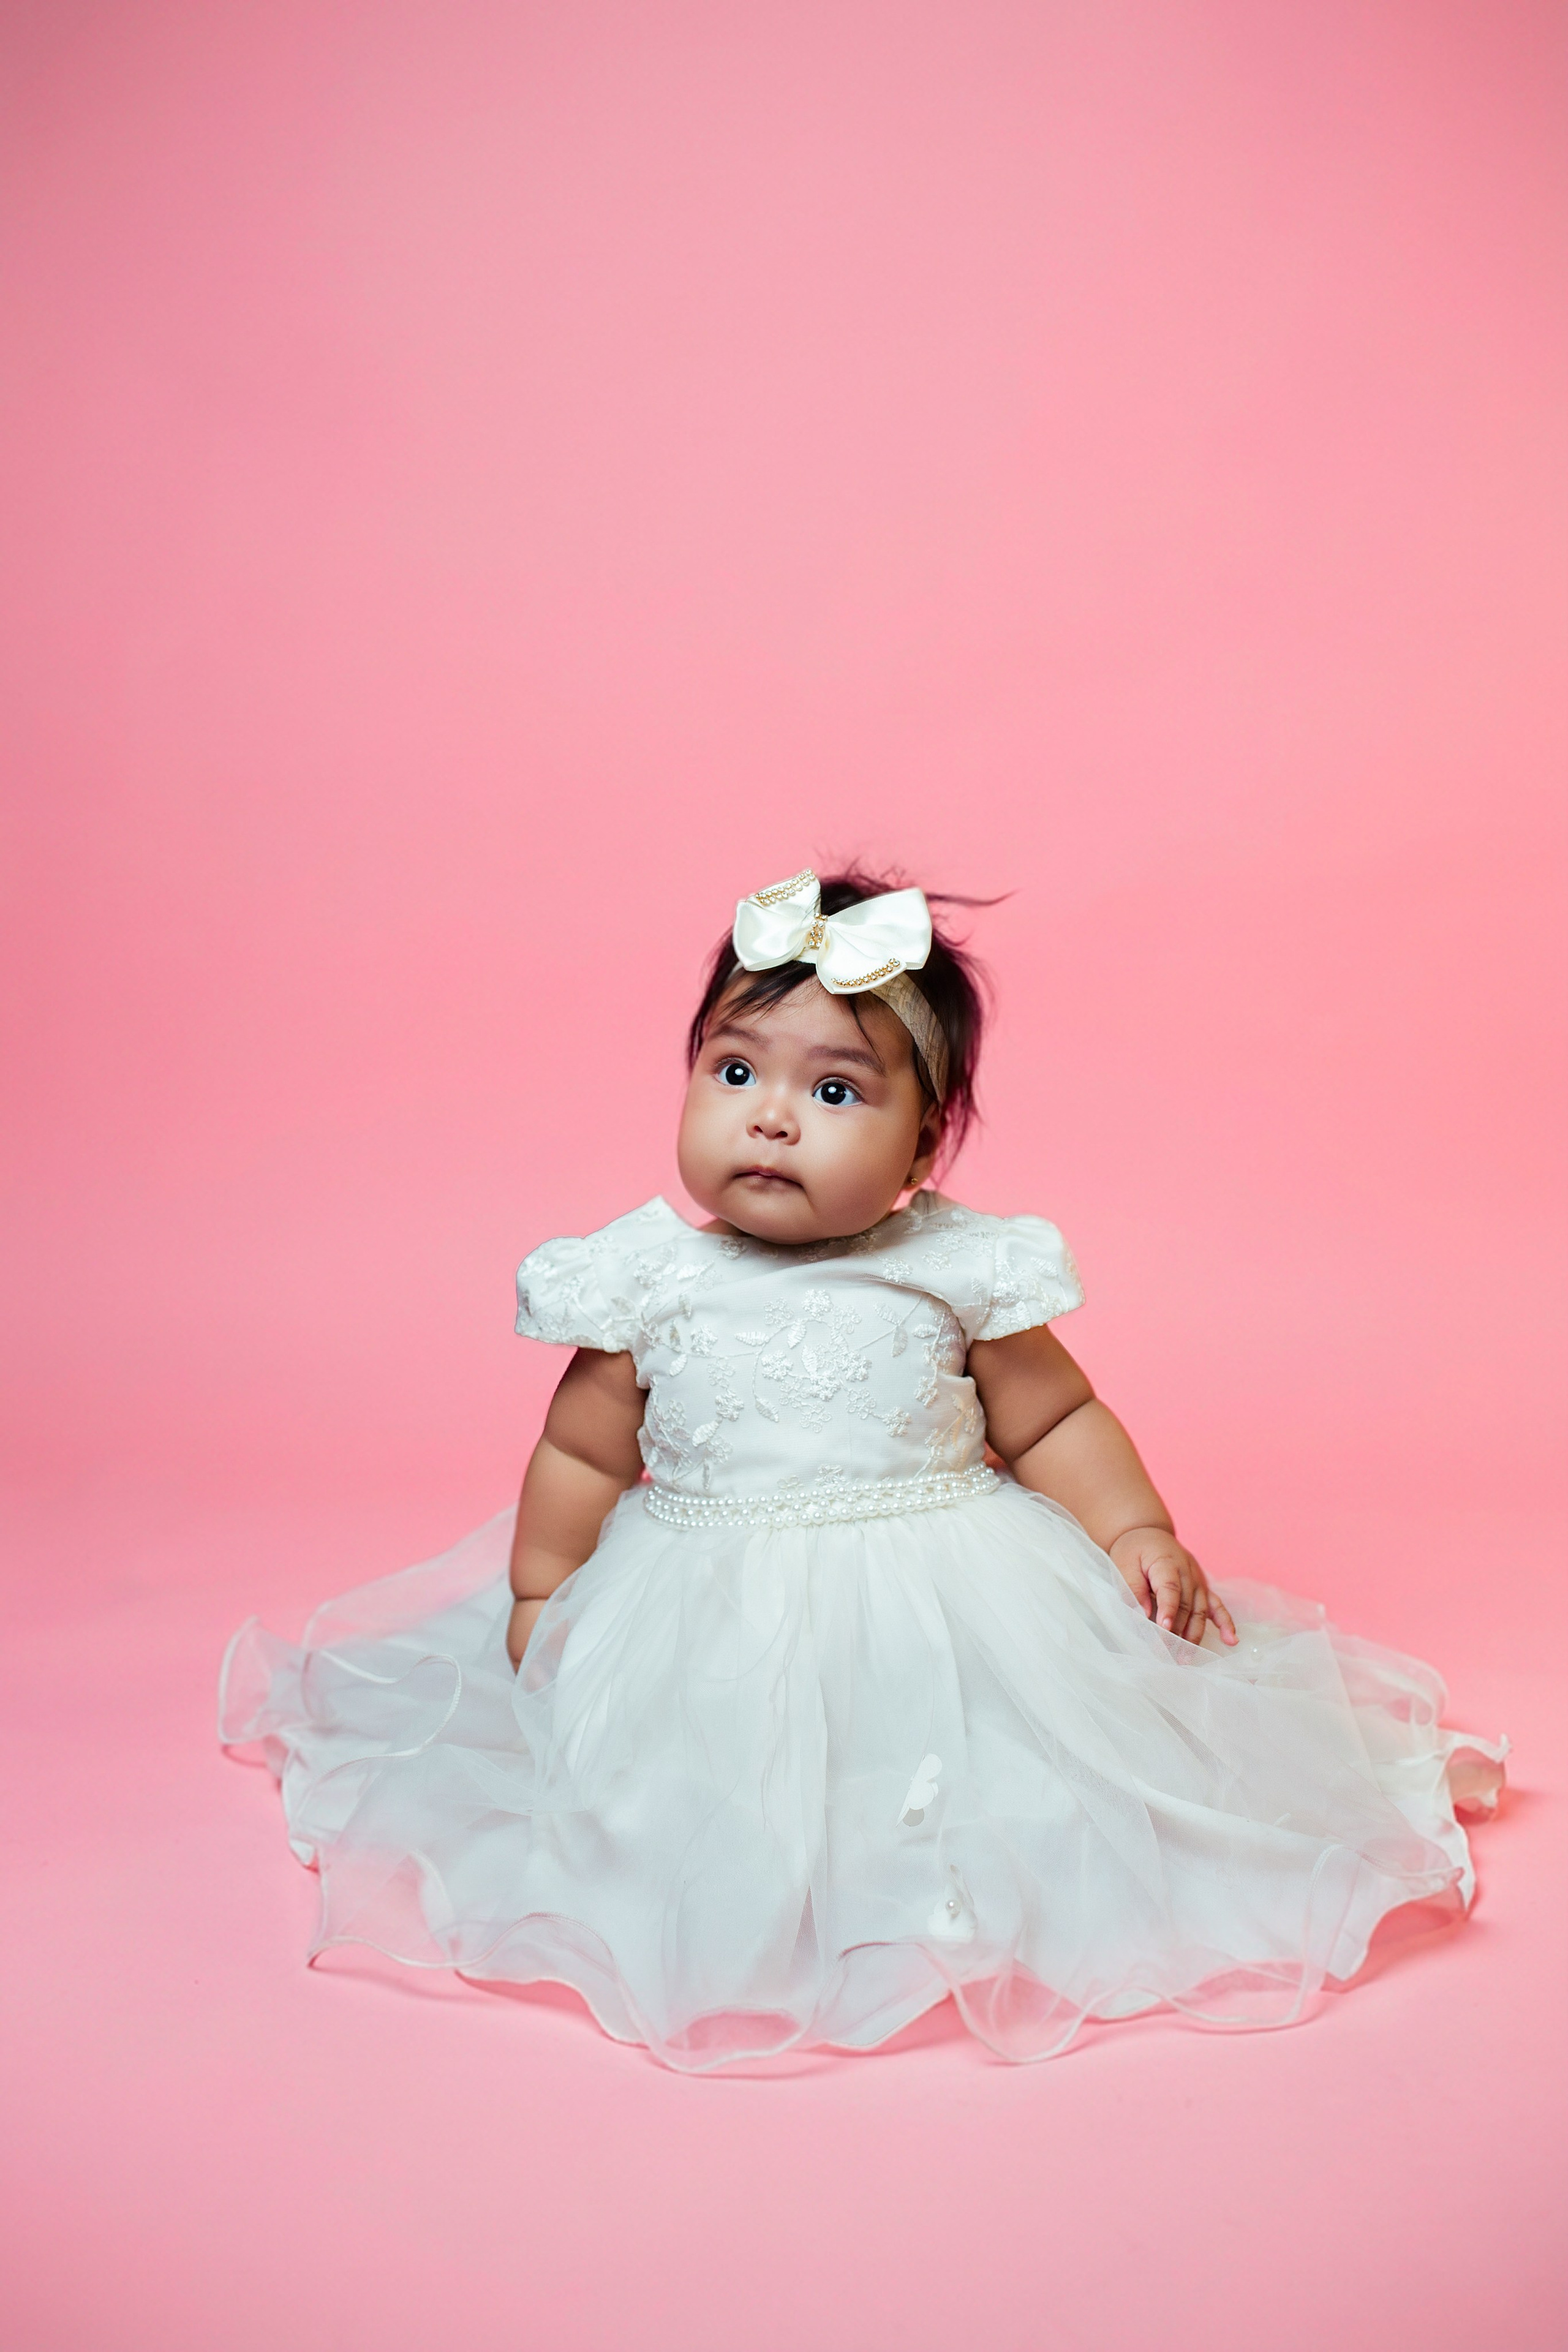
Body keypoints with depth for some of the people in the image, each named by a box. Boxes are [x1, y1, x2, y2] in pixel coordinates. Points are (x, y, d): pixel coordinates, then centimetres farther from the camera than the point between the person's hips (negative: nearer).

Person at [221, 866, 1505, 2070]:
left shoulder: (956, 1271, -5)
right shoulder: (653, 1281, -4)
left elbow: (1056, 1424, 4)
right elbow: (583, 1453, 6)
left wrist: (1139, 1535, -6)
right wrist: (539, 1594, 7)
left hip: (942, 1604, 0)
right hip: (712, 1628, 1)